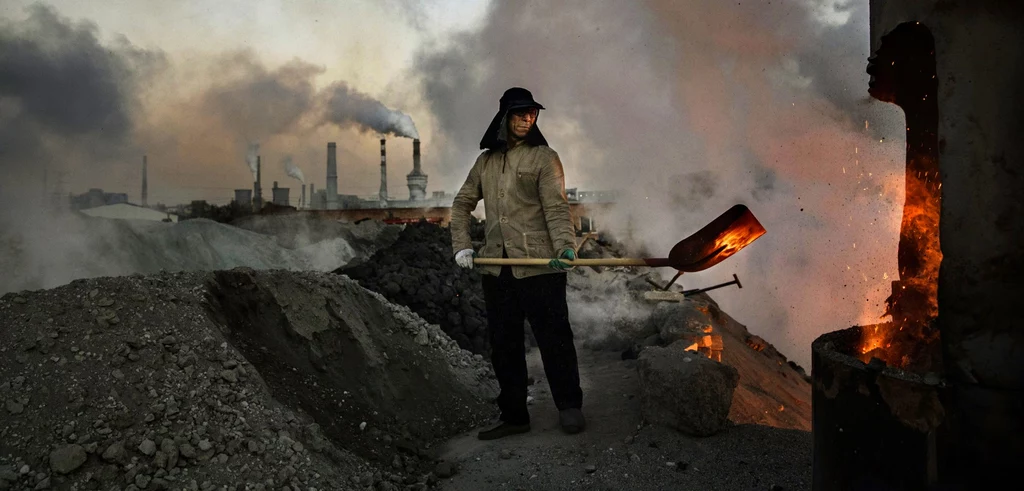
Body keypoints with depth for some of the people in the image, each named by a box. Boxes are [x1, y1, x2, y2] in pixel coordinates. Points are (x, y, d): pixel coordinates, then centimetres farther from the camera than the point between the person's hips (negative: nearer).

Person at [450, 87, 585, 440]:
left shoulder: (543, 157, 1)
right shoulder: (486, 161, 15)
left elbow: (556, 208, -10)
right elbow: (462, 204, 20)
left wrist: (565, 246, -26)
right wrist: (461, 245, 8)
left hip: (539, 266, -5)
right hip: (496, 268, 5)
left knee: (553, 338, -2)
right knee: (503, 344, 10)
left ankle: (569, 407, 16)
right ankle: (513, 416, 22)